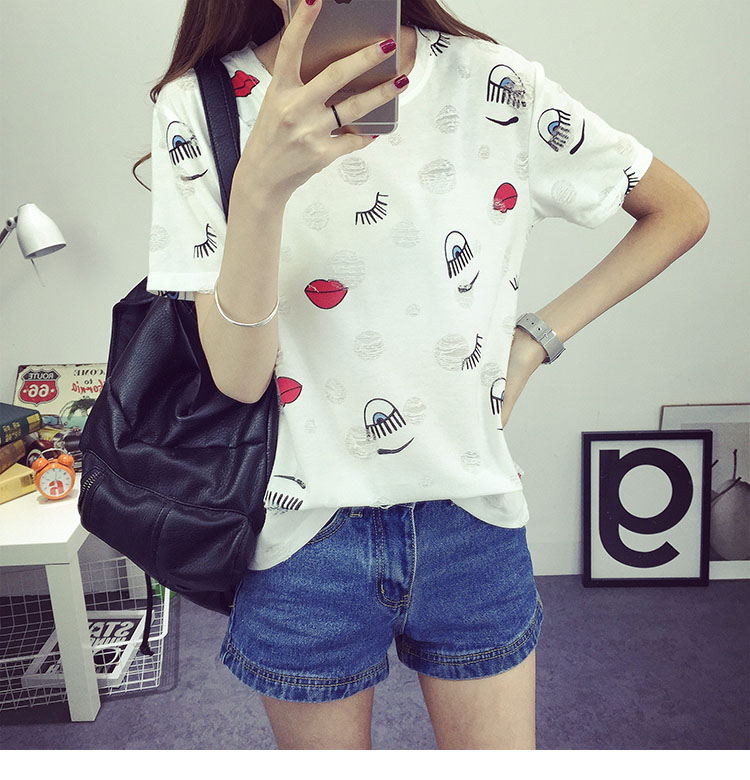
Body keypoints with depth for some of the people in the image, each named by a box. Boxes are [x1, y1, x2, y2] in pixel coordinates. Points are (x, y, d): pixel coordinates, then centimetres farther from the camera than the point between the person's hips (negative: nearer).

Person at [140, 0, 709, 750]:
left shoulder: (494, 86, -5)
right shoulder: (201, 106, -6)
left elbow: (681, 211, 7)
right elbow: (238, 375, -14)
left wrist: (535, 338, -2)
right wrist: (261, 181, -30)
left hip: (471, 523, 1)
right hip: (302, 540, 0)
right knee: (327, 750, 23)